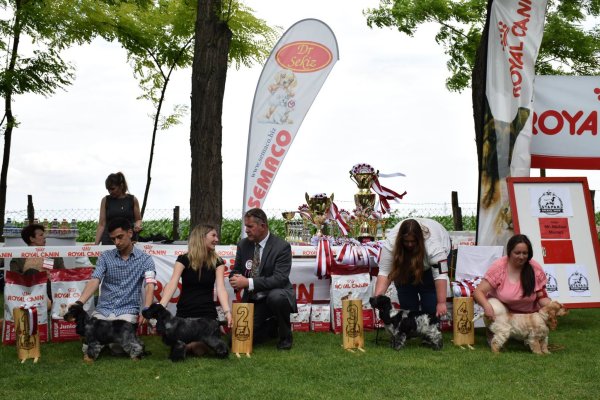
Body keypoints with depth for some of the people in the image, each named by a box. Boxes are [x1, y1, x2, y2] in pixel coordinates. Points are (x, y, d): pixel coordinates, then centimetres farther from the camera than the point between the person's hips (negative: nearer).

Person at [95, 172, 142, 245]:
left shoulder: (132, 200, 5)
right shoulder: (105, 200, 5)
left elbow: (138, 219, 13)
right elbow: (102, 224, 5)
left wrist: (137, 225, -10)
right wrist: (96, 243, -2)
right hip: (109, 241, 0)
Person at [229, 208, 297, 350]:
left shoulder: (282, 246, -15)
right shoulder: (243, 245, 1)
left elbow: (280, 279, -24)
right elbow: (236, 270, 9)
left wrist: (249, 282, -32)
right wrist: (236, 279, -17)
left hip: (277, 294, -5)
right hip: (253, 300, 5)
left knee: (276, 297, -39)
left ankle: (285, 336, -11)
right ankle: (272, 325, 24)